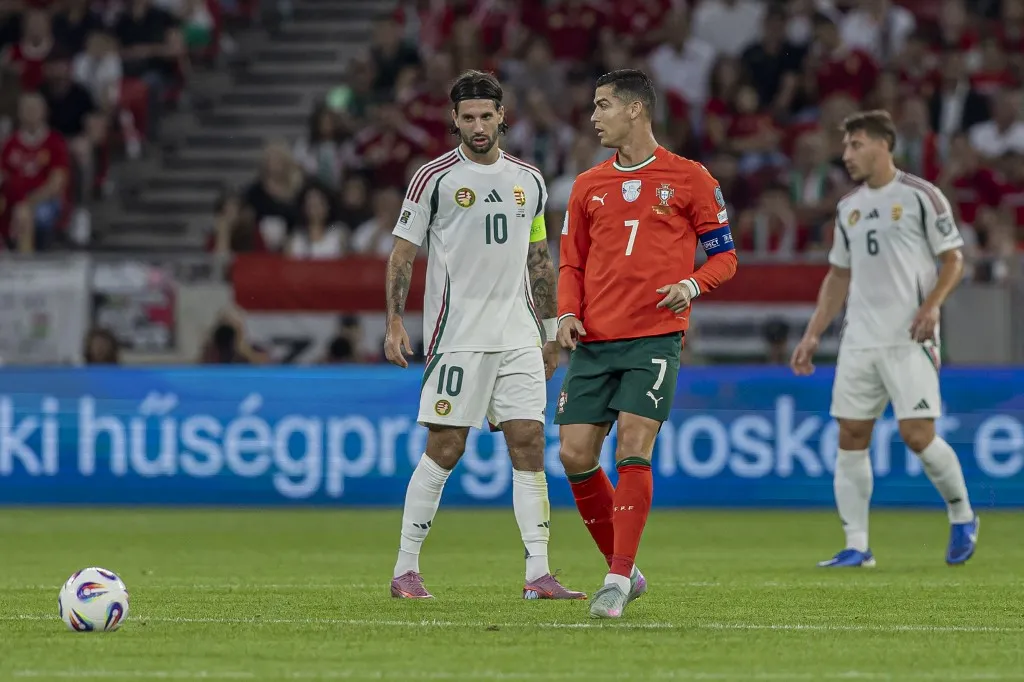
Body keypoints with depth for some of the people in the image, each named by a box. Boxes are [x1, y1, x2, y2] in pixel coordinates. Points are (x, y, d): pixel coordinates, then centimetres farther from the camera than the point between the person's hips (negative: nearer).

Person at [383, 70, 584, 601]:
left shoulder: (529, 181, 12)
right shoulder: (436, 178, -2)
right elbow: (402, 253, -1)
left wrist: (549, 332, 18)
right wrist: (394, 324, -8)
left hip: (518, 338, 4)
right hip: (457, 335, -4)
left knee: (529, 444, -3)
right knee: (443, 450, -6)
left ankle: (538, 574, -4)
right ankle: (405, 569, 3)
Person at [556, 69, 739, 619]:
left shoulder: (690, 179, 3)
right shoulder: (588, 186, 15)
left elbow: (723, 256, 6)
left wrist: (691, 285, -14)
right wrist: (567, 313, 0)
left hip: (655, 337, -5)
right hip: (594, 342, 5)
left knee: (632, 450, -15)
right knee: (575, 456, -3)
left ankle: (617, 583, -13)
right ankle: (622, 570, 13)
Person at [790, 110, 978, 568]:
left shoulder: (920, 196, -3)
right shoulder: (848, 208, 15)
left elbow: (953, 260, -2)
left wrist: (932, 305, -18)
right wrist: (813, 335, 14)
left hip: (910, 340, -6)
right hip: (858, 340, 6)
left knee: (917, 435, -12)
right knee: (851, 438, 0)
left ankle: (962, 517, 11)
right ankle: (856, 547, 3)